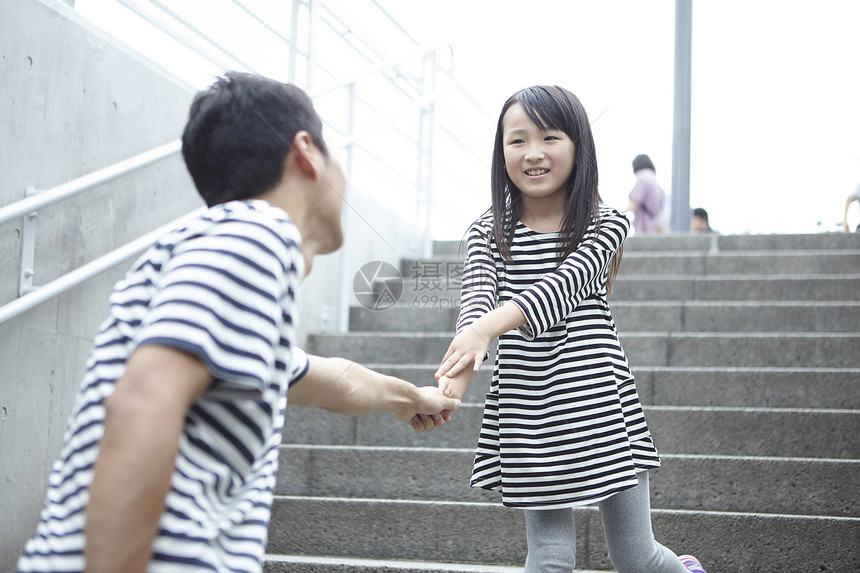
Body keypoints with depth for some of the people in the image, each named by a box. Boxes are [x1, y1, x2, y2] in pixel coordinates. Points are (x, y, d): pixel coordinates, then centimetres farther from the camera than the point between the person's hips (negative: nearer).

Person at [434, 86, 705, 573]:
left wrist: (488, 327, -39)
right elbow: (477, 295, -14)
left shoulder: (605, 224, -4)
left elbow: (565, 285, -21)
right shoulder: (489, 233, 4)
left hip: (599, 404, -1)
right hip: (528, 412, 1)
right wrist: (468, 354, -38)